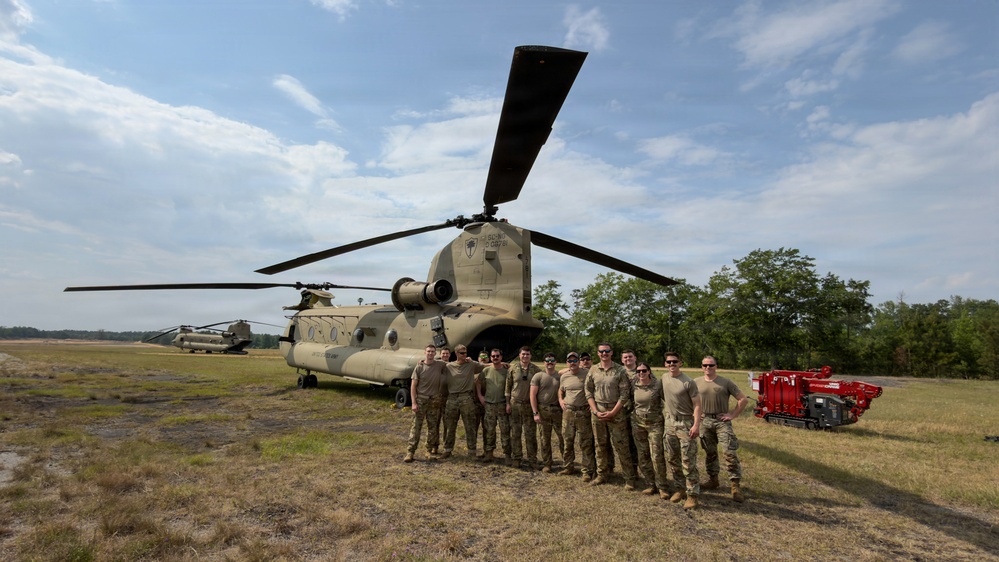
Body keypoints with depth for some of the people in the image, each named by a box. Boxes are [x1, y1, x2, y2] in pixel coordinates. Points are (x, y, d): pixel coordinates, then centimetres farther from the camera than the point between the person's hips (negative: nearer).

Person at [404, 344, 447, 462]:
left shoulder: (440, 365, 2)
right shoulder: (419, 368, -3)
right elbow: (413, 386, -2)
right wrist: (414, 402, -10)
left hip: (435, 400, 2)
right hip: (420, 399, -2)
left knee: (433, 426, 7)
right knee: (416, 426, -4)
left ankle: (430, 449, 19)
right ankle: (410, 452, -3)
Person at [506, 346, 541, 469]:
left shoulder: (536, 370, 0)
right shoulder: (513, 369, 3)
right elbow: (508, 386, 8)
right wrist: (508, 403, 3)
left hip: (530, 405, -1)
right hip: (515, 404, 2)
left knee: (530, 434, 2)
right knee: (515, 433, 7)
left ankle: (532, 460, 10)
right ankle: (517, 457, 17)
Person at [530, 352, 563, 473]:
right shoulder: (538, 376, 0)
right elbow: (533, 395, -3)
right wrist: (535, 413, -9)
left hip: (557, 410, 1)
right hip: (543, 410, -1)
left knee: (563, 436, 0)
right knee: (545, 439, 7)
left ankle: (566, 462, 16)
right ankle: (546, 464, 17)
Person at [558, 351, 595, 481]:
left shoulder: (587, 374, -8)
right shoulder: (563, 376, 6)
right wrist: (560, 400, 6)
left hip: (583, 412, -4)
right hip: (568, 412, 4)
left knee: (586, 443, 0)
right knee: (567, 441, 13)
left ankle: (587, 471, 9)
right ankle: (568, 467, 27)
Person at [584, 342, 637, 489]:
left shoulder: (620, 371, -4)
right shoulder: (593, 370, 4)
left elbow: (624, 394, -6)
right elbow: (588, 392, 5)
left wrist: (613, 412, -12)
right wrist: (596, 411, -5)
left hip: (615, 411, -3)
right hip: (597, 411, 3)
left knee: (620, 445, -1)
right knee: (600, 444, 12)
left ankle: (629, 478, 10)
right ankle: (602, 475, 24)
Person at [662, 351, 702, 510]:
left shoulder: (688, 382, -13)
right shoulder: (664, 379, 5)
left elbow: (697, 405, -14)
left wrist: (696, 425, -21)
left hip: (686, 424, -6)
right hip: (670, 423, 6)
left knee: (688, 462, -4)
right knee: (672, 459, 13)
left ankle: (692, 494, 4)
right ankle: (679, 489, 26)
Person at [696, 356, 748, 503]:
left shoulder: (725, 382, -6)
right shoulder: (697, 383, 3)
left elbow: (743, 399, -4)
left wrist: (733, 415, -7)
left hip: (722, 421, -3)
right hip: (705, 422, 4)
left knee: (730, 452, -10)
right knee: (709, 452, 14)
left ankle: (735, 485, -4)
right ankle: (713, 479, 28)